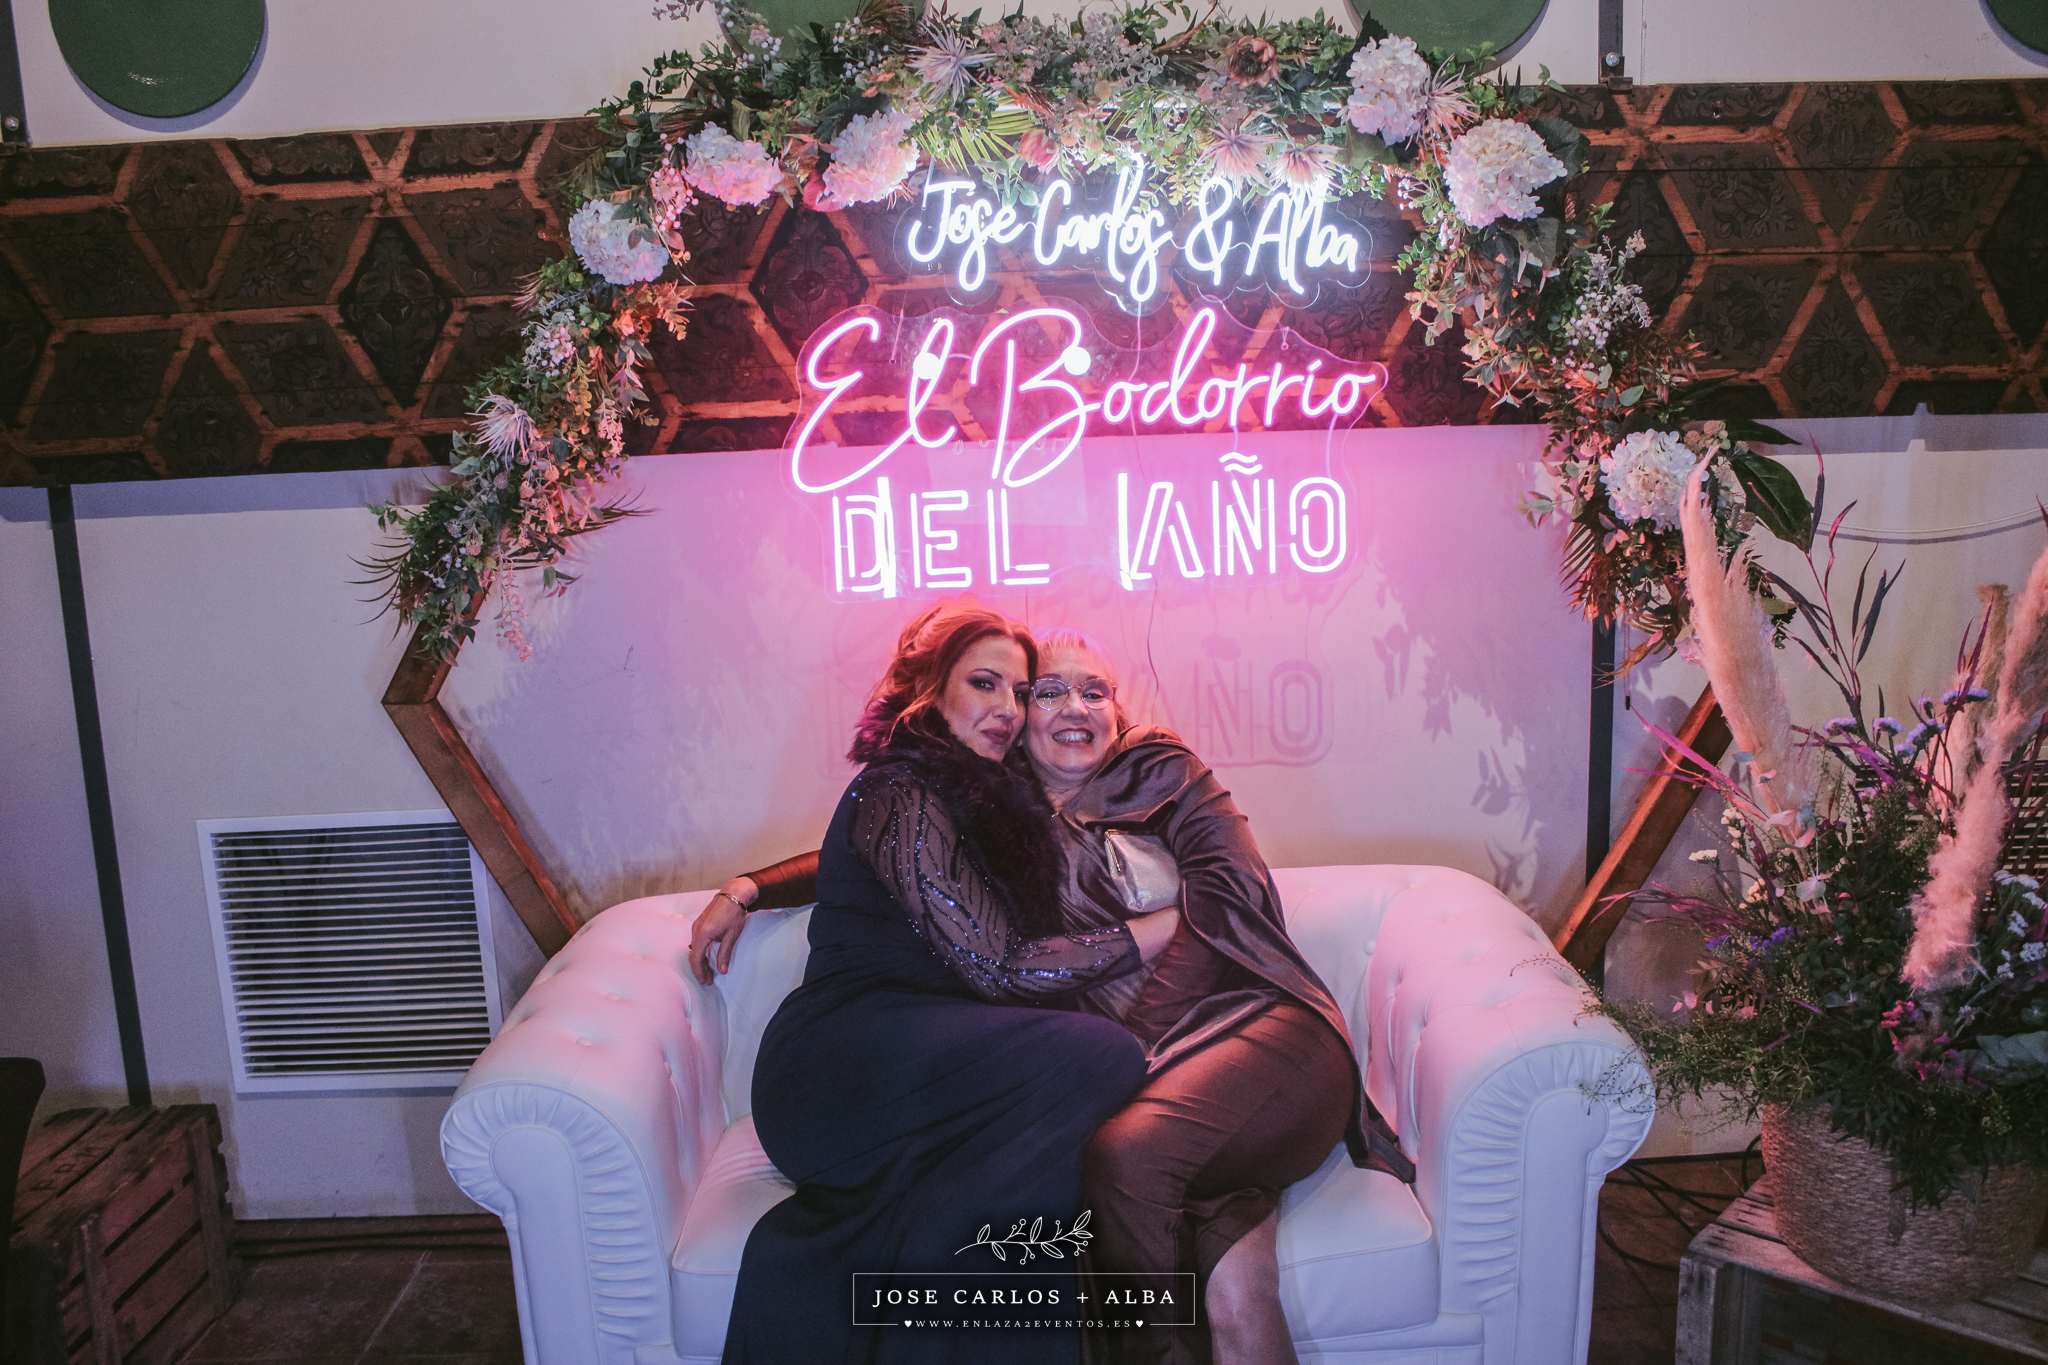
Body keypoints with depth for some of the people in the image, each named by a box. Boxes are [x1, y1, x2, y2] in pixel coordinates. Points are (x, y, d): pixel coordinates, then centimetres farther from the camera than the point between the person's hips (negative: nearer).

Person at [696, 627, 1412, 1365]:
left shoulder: (1157, 769, 13)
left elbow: (1235, 892, 3)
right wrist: (745, 890, 21)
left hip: (1261, 1021, 0)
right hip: (1141, 1070, 1)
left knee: (1126, 1152, -33)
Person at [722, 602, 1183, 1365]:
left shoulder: (980, 797, 21)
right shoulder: (902, 797, -8)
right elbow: (998, 967, -14)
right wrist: (1164, 930, -7)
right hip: (839, 1061, -7)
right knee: (1098, 1058, -29)